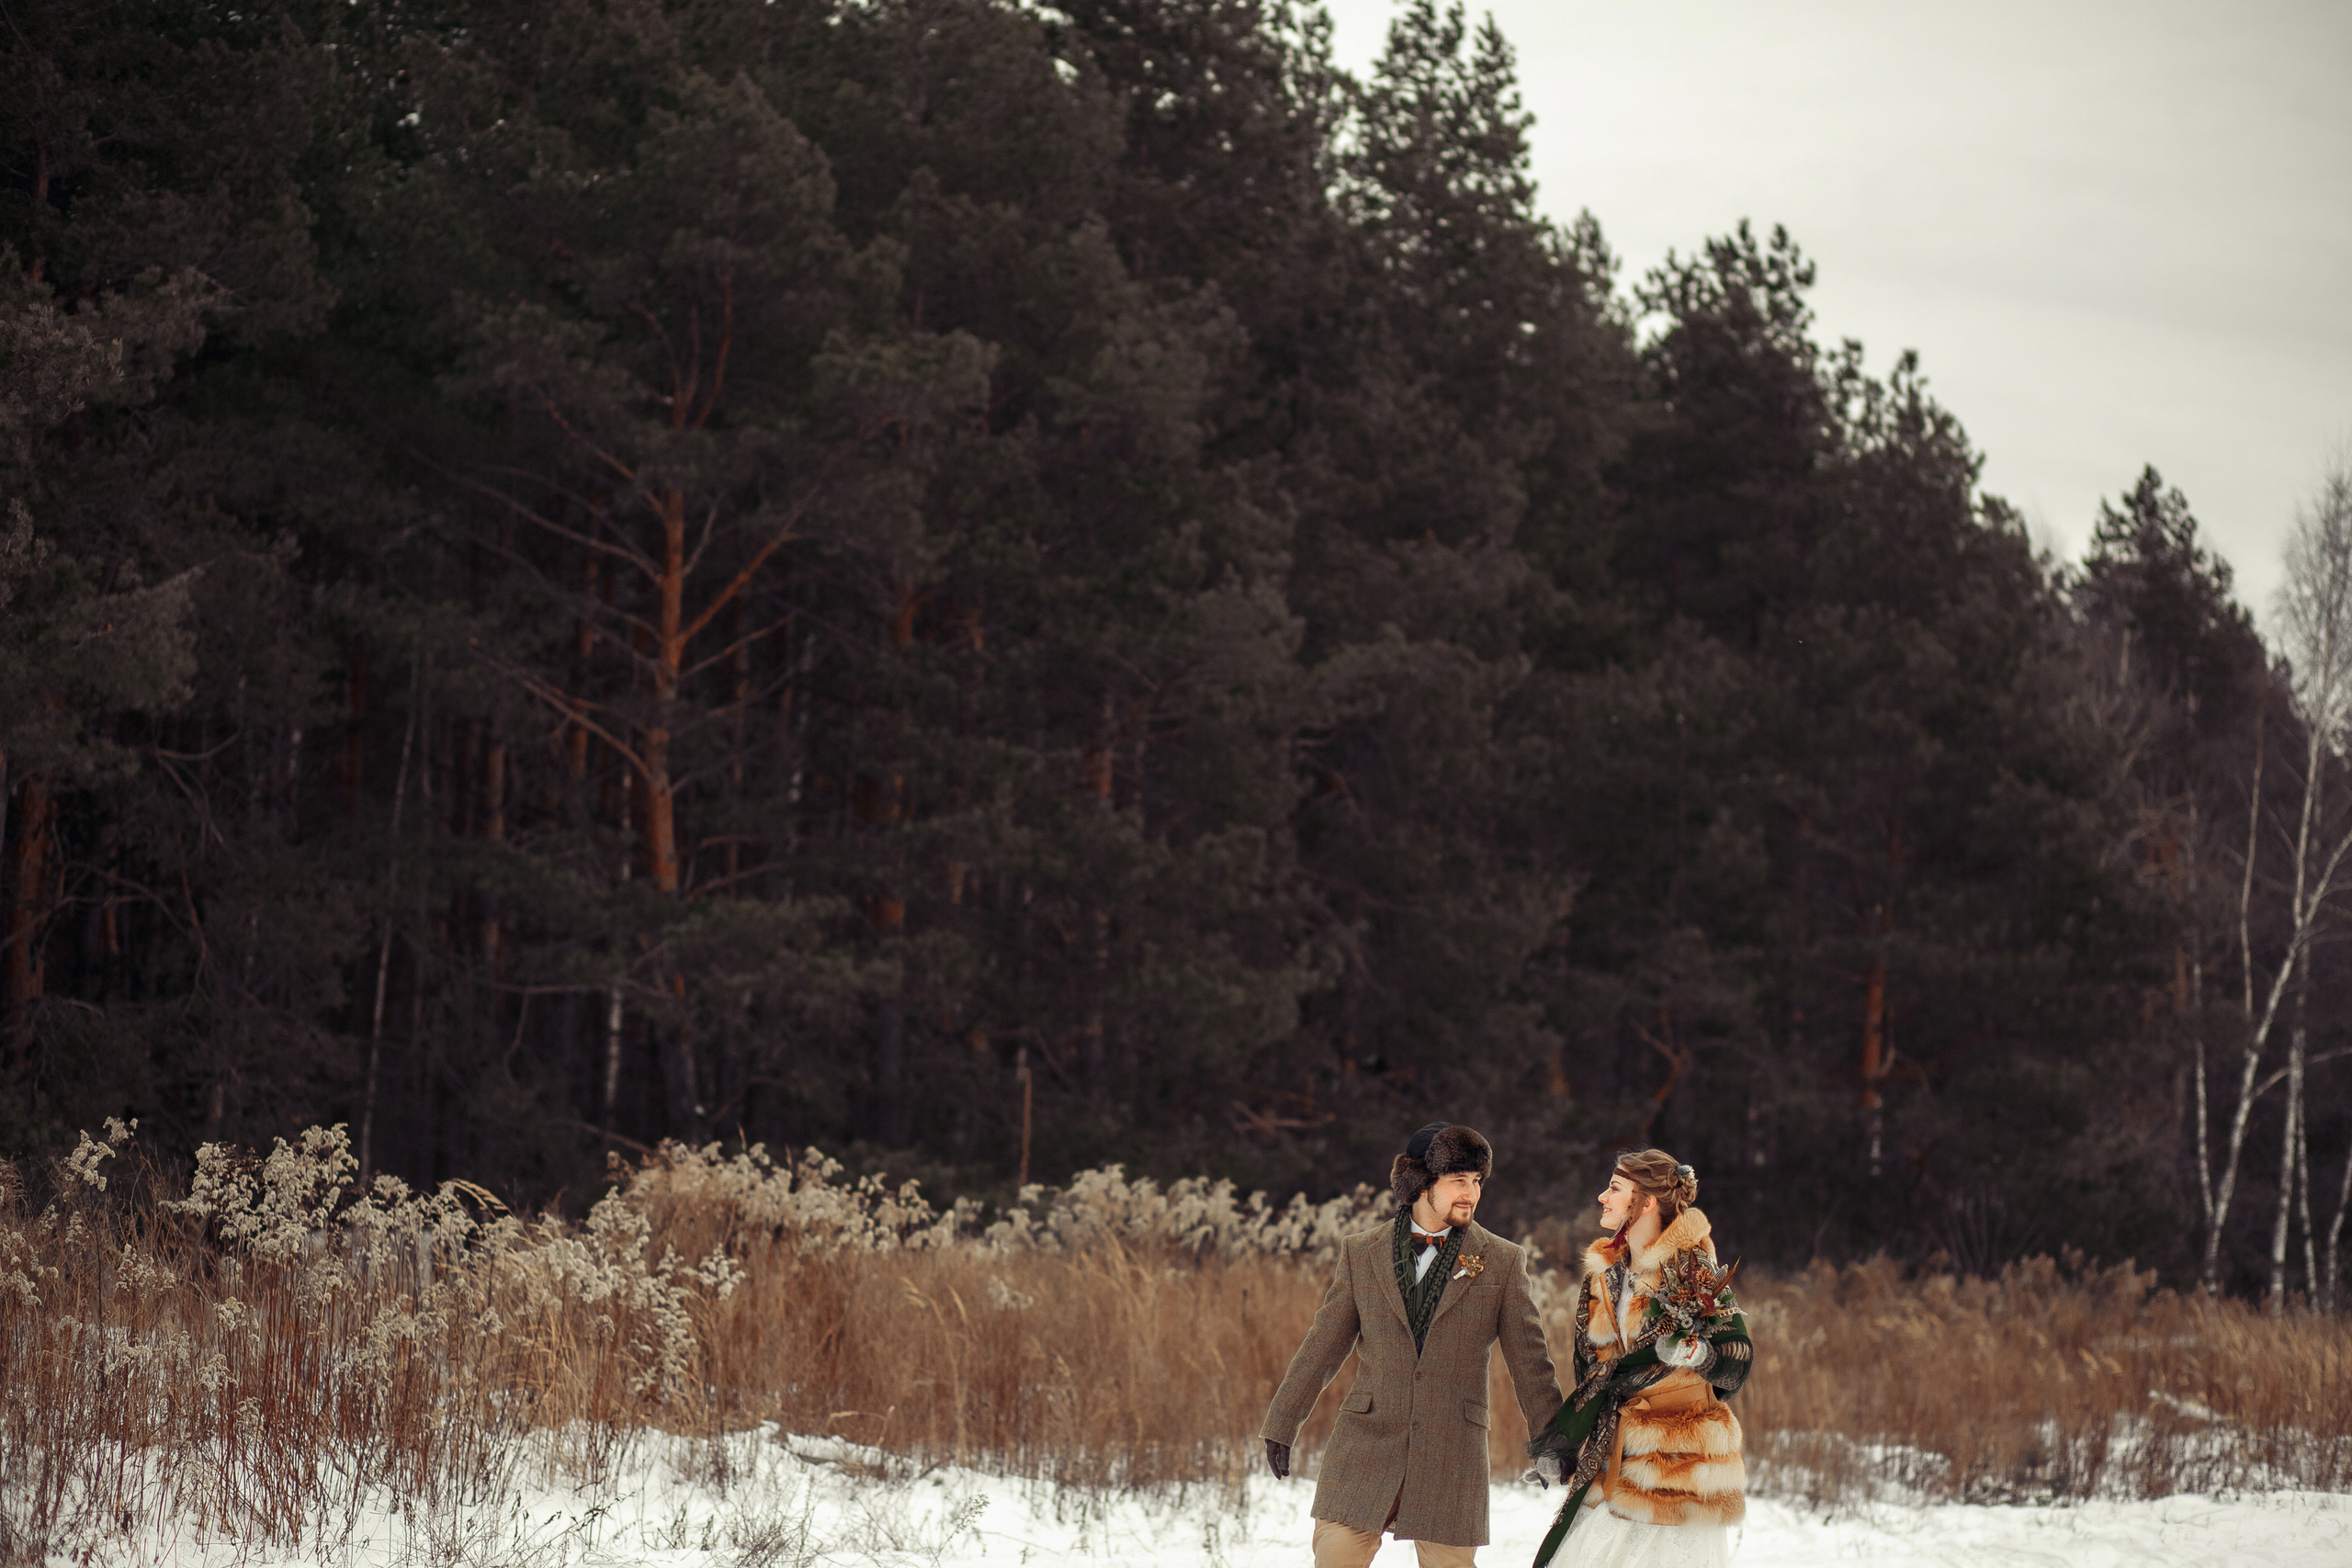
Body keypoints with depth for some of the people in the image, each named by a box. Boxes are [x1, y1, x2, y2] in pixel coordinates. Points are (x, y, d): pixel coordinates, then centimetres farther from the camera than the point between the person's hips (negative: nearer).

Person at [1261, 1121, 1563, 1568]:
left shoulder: (1502, 1263, 4)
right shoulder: (1362, 1253, 6)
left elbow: (1528, 1360, 6)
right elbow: (1322, 1345, 11)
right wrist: (1281, 1425, 10)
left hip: (1452, 1455, -1)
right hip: (1364, 1445, 1)